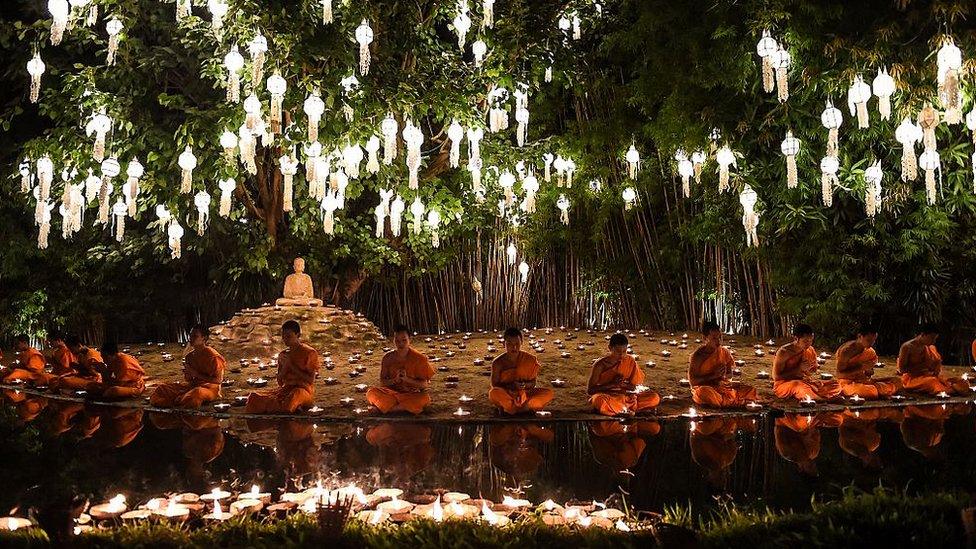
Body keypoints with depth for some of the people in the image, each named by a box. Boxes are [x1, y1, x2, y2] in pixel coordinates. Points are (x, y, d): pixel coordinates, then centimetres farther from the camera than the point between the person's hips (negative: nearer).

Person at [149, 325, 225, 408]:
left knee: (197, 393, -43)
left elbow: (217, 380, -13)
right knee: (162, 389, -8)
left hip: (210, 388, -7)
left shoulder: (212, 356, -11)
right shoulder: (189, 356, 10)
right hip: (192, 385, 7)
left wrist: (196, 374, -17)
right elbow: (187, 379, 16)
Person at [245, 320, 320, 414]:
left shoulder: (309, 353, -2)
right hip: (286, 389, 6)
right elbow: (280, 382, 14)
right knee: (254, 396, -19)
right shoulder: (283, 355, 15)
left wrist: (291, 365, -10)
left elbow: (310, 380, -9)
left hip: (304, 390, -6)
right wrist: (285, 365, -5)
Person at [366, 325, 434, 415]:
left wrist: (406, 379, -19)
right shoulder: (388, 358, 3)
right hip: (392, 393, 1)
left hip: (411, 395, -1)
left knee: (425, 398, -35)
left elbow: (424, 384, -5)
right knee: (371, 393, -25)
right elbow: (382, 383, 3)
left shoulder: (418, 358, -3)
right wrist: (395, 380, -16)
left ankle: (391, 408, -26)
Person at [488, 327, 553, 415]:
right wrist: (510, 386, -23)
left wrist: (524, 385, -22)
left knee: (548, 393, -20)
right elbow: (494, 385, -6)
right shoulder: (498, 363, -9)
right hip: (506, 396, -3)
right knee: (494, 393, -37)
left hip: (524, 394, 3)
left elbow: (533, 383, 2)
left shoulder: (529, 360, -4)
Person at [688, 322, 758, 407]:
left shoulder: (724, 352, 5)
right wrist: (714, 375, -17)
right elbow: (693, 381, -9)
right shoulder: (697, 356, -9)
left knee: (751, 390, -15)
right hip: (703, 386, -4)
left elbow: (730, 373, 16)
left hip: (722, 385, 4)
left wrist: (723, 375, -10)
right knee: (704, 392, -43)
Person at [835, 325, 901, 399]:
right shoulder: (847, 350, -15)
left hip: (865, 382, 7)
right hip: (849, 383, -7)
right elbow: (840, 374, -17)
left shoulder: (870, 352, 6)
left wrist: (869, 372, -4)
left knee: (897, 381, -5)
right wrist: (861, 368, -23)